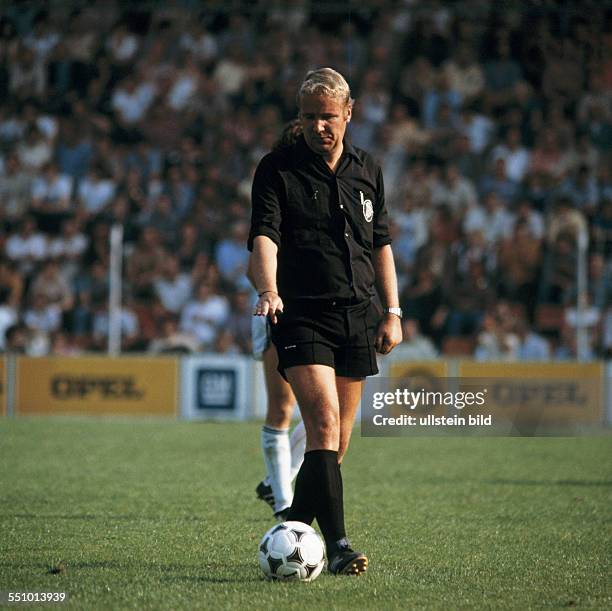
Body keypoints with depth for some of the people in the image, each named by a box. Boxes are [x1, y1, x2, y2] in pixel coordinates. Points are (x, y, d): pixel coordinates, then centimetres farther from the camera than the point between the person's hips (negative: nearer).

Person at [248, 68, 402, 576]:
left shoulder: (367, 171, 12)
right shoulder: (277, 169, -2)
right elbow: (264, 236, -14)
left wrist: (392, 312, 11)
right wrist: (268, 291, -31)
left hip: (358, 316, 5)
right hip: (302, 316, -5)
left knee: (338, 439, 7)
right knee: (324, 420, -20)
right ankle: (337, 545, -25)